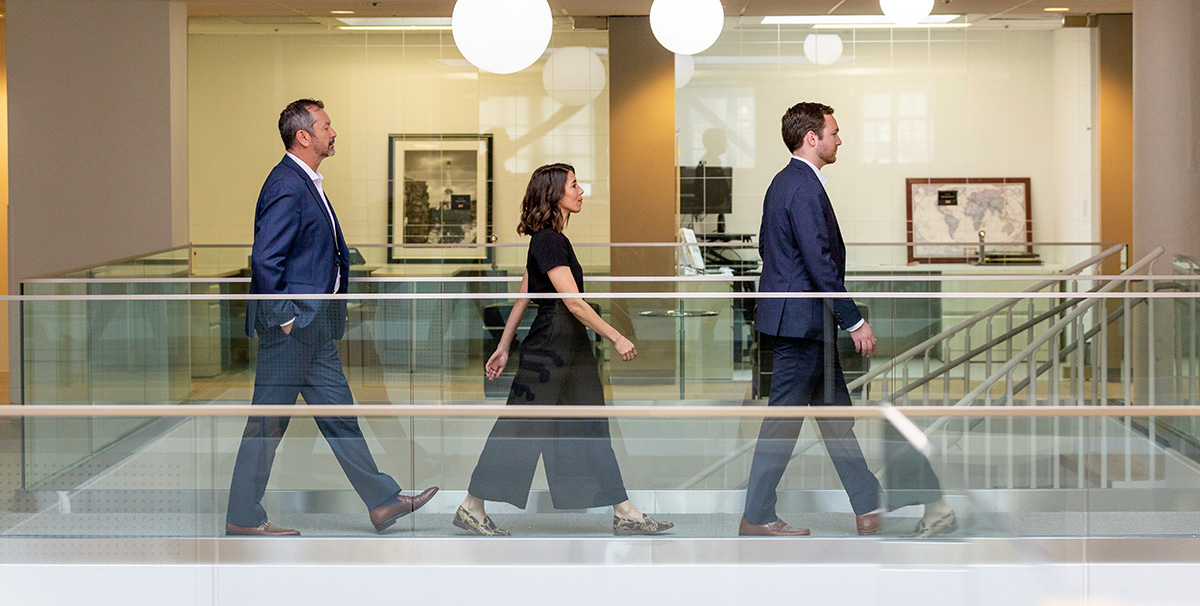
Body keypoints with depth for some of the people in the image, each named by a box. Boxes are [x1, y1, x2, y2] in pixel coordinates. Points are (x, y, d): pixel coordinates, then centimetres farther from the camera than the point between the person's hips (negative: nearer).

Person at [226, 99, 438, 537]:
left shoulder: (307, 183, 14)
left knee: (338, 413, 12)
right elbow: (264, 260, -24)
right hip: (290, 326, -10)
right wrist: (283, 318, -19)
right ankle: (242, 517, 9)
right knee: (268, 422, -1)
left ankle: (383, 503, 16)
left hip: (314, 327, 10)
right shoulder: (286, 187, -18)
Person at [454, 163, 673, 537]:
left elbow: (523, 298, 17)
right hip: (551, 344, -10)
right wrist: (616, 338, -18)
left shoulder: (546, 240, 14)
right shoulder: (549, 241, -16)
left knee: (591, 430, 8)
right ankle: (471, 508, 6)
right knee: (521, 428, -3)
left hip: (569, 349, 10)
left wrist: (504, 347, 19)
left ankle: (624, 514, 10)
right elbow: (573, 302, -21)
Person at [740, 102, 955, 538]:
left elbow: (767, 247, 22)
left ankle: (870, 509, 15)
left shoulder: (783, 183, 14)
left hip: (793, 316, 11)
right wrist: (855, 322, -19)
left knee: (836, 416, 11)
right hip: (802, 320, -11)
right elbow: (820, 262, -22)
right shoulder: (805, 188, -18)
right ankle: (757, 518, 5)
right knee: (784, 419, -3)